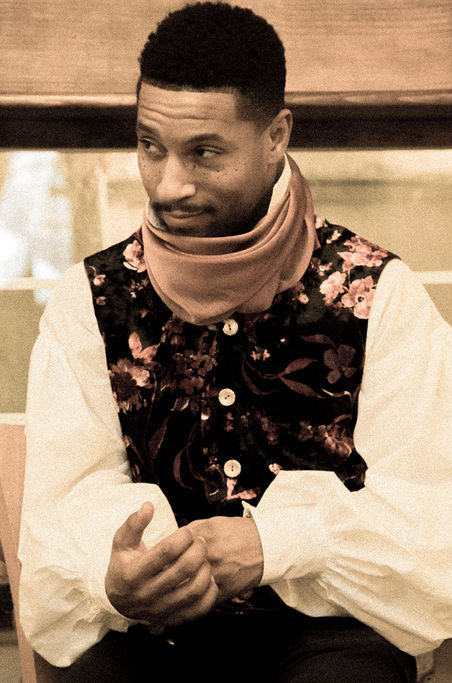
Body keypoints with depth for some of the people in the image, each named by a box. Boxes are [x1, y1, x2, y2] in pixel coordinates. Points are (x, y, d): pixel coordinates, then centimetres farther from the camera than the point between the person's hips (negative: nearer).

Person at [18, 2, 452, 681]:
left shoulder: (378, 293, -3)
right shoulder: (89, 301, 3)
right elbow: (67, 501, -4)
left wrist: (273, 542, -24)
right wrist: (113, 580, -28)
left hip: (326, 628, 0)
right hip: (148, 626, 1)